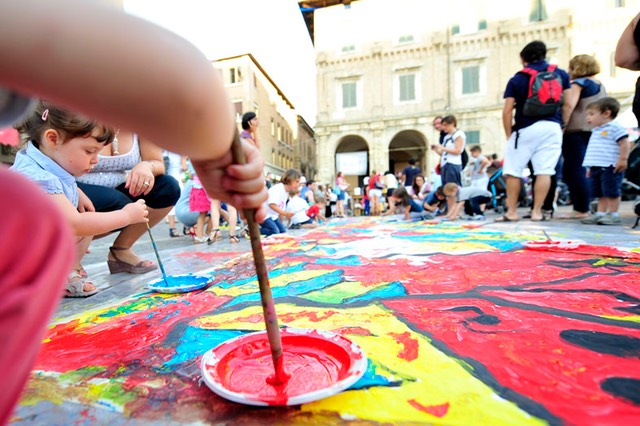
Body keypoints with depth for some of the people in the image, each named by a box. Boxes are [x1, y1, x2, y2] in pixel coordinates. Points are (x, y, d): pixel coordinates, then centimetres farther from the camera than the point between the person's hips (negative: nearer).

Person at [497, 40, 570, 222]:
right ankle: (536, 212, -1)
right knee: (544, 171, 0)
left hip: (525, 129, -3)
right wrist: (563, 124, 22)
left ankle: (512, 212, 6)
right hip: (552, 127, 3)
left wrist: (509, 135, 4)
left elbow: (507, 111, -3)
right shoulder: (561, 74, 12)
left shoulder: (516, 79, 3)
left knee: (513, 171, 4)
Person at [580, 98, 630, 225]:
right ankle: (600, 213, 14)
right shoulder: (596, 130, 19)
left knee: (611, 192, -4)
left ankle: (613, 215, 3)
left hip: (611, 167, -9)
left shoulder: (615, 127, -7)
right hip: (597, 167, 9)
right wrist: (591, 167, 22)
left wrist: (622, 160, -17)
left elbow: (624, 144, -12)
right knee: (600, 193, 10)